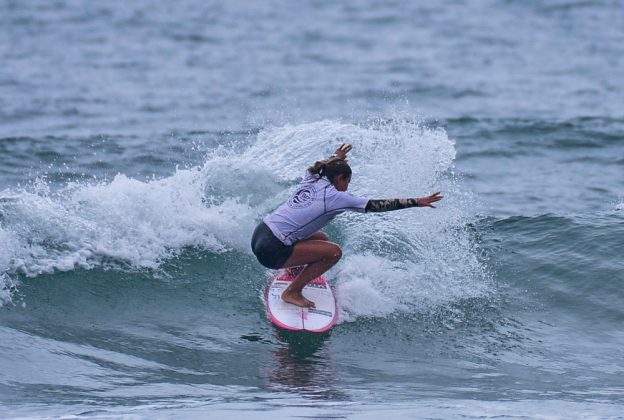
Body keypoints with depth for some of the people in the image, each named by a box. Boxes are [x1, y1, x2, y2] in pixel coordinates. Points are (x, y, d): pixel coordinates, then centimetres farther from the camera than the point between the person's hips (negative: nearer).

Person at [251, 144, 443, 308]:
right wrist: (416, 202, -7)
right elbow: (376, 205, -11)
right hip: (271, 250, -9)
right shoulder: (334, 196, -10)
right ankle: (292, 292, -1)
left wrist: (336, 158, 58)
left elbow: (319, 168, 39)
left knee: (322, 239, 20)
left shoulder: (310, 180, 11)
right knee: (333, 252, -7)